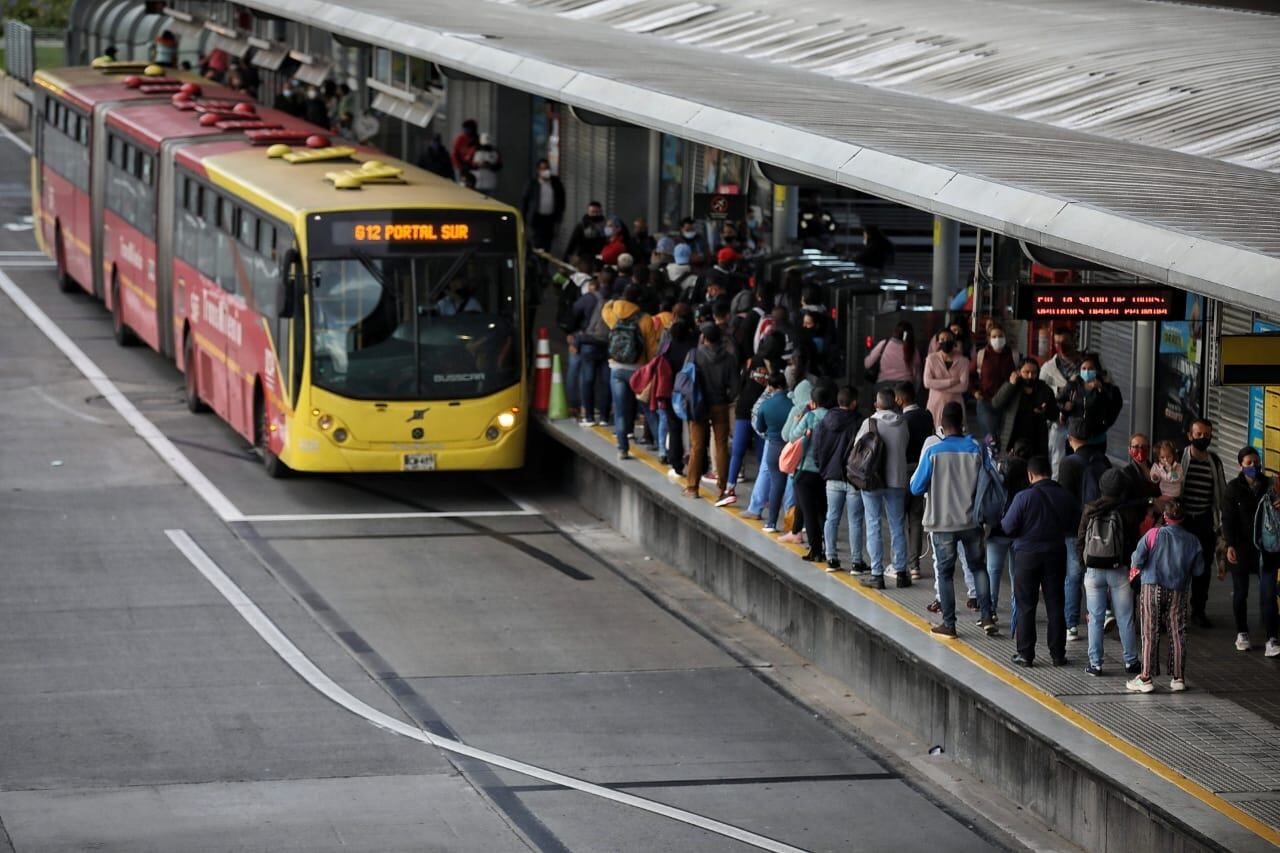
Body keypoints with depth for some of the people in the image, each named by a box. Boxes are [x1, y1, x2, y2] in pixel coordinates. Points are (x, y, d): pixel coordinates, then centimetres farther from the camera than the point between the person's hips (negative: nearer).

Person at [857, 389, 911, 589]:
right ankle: (900, 573, 12)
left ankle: (877, 574, 0)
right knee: (897, 527, 10)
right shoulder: (902, 424, -2)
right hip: (896, 480, 3)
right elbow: (905, 446, 2)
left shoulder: (869, 423, -10)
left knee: (873, 527, 3)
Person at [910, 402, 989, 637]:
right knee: (978, 567, 17)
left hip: (942, 522, -2)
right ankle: (987, 617, 10)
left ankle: (949, 623, 7)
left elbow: (916, 487, -8)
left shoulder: (933, 451, -13)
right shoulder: (975, 449, -6)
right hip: (971, 520, 2)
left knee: (944, 572, 8)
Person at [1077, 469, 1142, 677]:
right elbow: (1134, 542, -4)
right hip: (1119, 571, -1)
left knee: (1095, 618, 6)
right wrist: (1133, 565, 10)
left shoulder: (1090, 511, -3)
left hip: (1093, 571, 1)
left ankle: (1095, 663, 5)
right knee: (1125, 618, 8)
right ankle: (1130, 661, 13)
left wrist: (1083, 561, 14)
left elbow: (1080, 541, 2)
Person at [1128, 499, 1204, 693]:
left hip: (1153, 588, -2)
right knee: (1177, 634, 9)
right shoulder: (1192, 541, 0)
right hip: (1178, 591, 2)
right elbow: (1199, 570, 5)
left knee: (1150, 634, 2)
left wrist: (1137, 566, 11)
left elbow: (1138, 561, -12)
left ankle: (1146, 678, 1)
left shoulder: (1153, 535, -8)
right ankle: (1178, 678, 11)